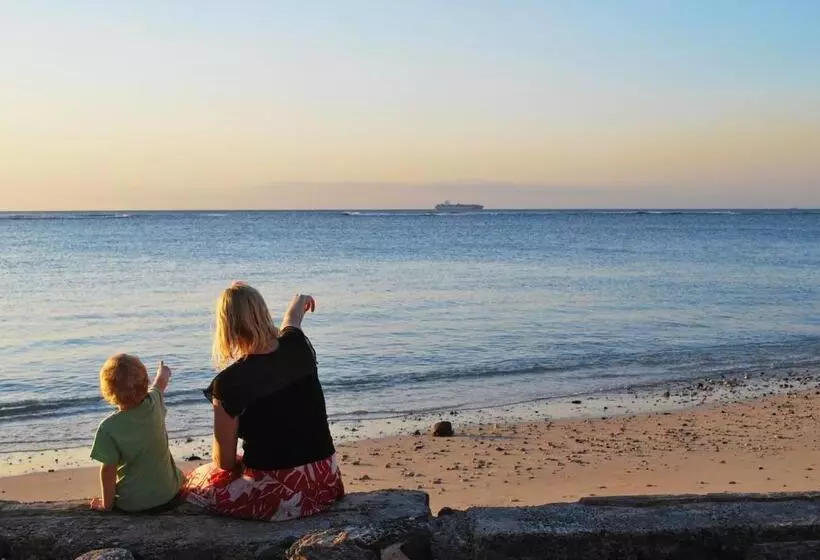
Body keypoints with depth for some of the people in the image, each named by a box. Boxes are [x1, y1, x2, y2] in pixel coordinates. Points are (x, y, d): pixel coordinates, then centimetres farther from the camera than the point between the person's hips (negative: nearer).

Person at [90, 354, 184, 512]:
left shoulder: (108, 428, -24)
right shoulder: (154, 403, -11)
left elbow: (108, 469, -18)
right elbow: (161, 383, 13)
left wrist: (106, 504, -2)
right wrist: (163, 372, 37)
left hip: (133, 503, -2)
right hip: (168, 492, 2)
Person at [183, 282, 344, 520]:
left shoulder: (229, 383, -17)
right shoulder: (297, 347, -2)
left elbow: (225, 462, -7)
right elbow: (291, 319, 26)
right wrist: (299, 301, 49)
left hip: (277, 495, -5)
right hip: (326, 483, 6)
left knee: (194, 483, 20)